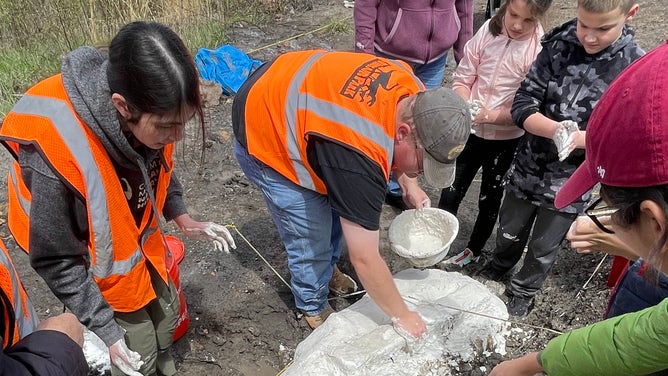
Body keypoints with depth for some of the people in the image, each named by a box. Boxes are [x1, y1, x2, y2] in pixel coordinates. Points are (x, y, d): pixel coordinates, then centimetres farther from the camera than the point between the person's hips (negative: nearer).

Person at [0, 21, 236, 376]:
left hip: (143, 241, 6)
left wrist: (183, 220, -3)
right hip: (102, 270, -5)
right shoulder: (56, 157, -40)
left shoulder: (148, 119, -23)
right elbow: (56, 261, -25)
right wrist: (106, 330, -20)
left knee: (167, 315, 24)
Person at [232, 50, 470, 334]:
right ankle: (313, 307, 28)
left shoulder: (416, 94, -16)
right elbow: (365, 259, -29)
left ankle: (326, 269, 44)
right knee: (312, 238, 0)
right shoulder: (360, 157, -39)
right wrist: (402, 316, -16)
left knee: (338, 207, 17)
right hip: (265, 140, -8)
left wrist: (409, 185, -2)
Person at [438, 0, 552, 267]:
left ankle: (474, 250, 39)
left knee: (489, 200, 17)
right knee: (450, 193, 13)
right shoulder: (489, 30, -9)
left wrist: (492, 115, -30)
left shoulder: (542, 49, -18)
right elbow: (462, 78, -3)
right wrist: (465, 107, -20)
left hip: (506, 139, -2)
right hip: (470, 131, 3)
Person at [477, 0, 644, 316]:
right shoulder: (559, 46, -12)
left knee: (544, 249, 18)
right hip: (529, 168, 2)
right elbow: (523, 104, -13)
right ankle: (497, 268, 53)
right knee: (509, 233, 23)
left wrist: (580, 138, -31)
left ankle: (523, 291, 45)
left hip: (572, 182, -1)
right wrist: (555, 129, -32)